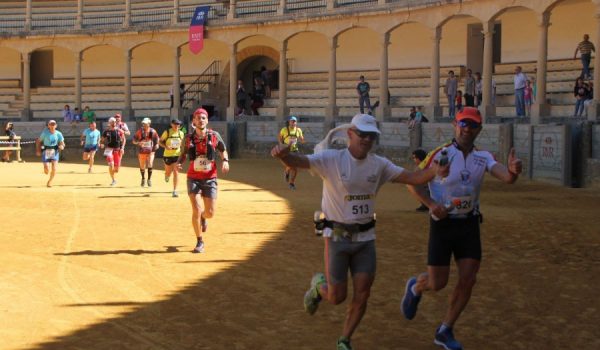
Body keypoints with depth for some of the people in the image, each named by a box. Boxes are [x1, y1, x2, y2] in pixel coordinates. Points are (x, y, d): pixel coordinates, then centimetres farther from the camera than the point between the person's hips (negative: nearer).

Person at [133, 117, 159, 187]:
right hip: (142, 151, 1)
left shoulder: (153, 131, -5)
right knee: (142, 166, 9)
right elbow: (134, 141, -6)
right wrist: (138, 142, -26)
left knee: (150, 165, -14)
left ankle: (149, 180, 3)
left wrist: (156, 144, -4)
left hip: (150, 151, -1)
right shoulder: (140, 131, -7)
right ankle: (143, 179, 34)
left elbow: (156, 138, 11)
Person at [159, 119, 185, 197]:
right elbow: (160, 141, -2)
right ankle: (166, 176, 50)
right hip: (167, 155, -1)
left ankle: (175, 191, -4)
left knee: (176, 173, -9)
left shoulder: (181, 133, 1)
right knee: (168, 172, 10)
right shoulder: (167, 132, -7)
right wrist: (166, 146, -19)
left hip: (177, 155, 1)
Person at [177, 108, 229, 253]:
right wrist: (179, 162, -10)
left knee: (210, 212, 0)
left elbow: (223, 150, 10)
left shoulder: (214, 136, -3)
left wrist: (225, 161, -10)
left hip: (210, 179, 0)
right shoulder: (189, 138, -1)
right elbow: (184, 153, 12)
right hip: (193, 178, 0)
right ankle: (200, 242, 7)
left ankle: (203, 218, 41)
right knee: (196, 210, -11)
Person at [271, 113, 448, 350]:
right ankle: (318, 285, 36)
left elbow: (414, 178, -5)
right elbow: (297, 162, -28)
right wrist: (283, 154, -52)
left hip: (365, 238, 4)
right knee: (337, 297, 0)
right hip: (337, 236, -4)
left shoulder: (380, 164, 0)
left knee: (362, 296, 3)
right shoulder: (331, 159, -15)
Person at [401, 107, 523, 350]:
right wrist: (431, 204, -22)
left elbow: (507, 178, -17)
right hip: (443, 223, -4)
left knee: (468, 280, -1)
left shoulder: (483, 157, 0)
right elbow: (412, 183, -6)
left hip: (470, 224, 4)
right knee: (437, 283, -3)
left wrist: (513, 171, -41)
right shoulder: (441, 154, -10)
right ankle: (415, 288, 35)